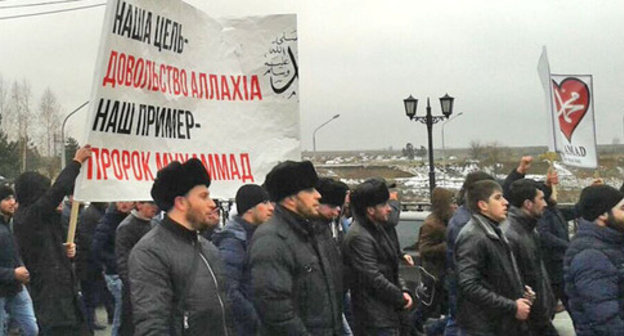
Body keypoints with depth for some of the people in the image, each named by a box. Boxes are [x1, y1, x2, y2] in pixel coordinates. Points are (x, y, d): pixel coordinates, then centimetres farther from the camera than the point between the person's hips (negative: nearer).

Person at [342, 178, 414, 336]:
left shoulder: (379, 229, 13)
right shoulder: (358, 237, -20)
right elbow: (373, 278, -22)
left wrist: (403, 290, 3)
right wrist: (401, 299, -11)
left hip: (388, 312, 10)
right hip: (375, 318, -10)